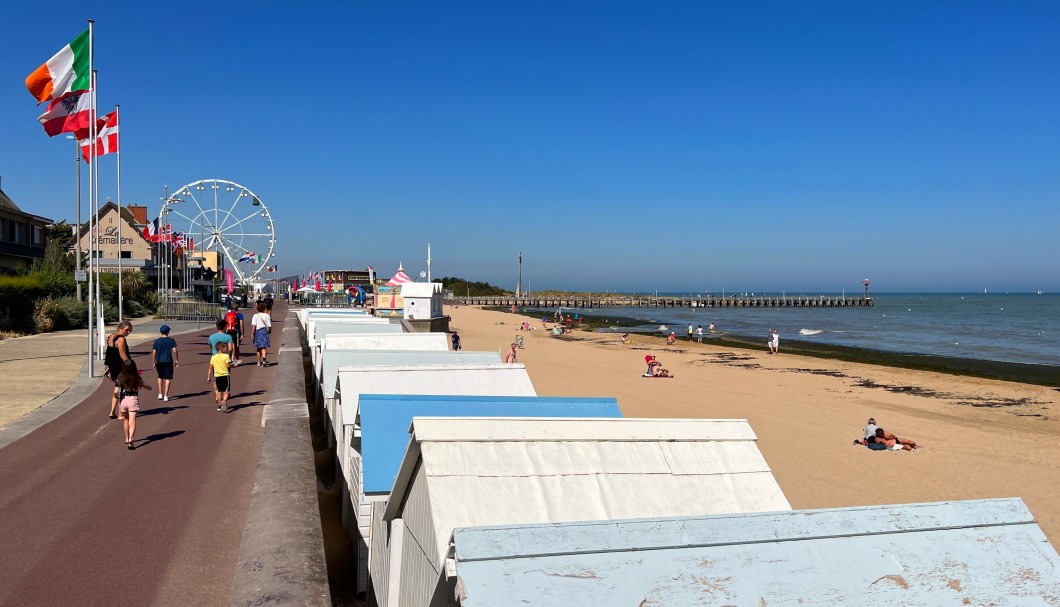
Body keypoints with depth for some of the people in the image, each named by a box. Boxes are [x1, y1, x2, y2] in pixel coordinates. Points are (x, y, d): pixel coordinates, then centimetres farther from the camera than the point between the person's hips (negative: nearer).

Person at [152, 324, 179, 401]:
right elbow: (174, 350, -9)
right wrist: (176, 360, -1)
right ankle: (166, 396, -1)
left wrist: (153, 362, 7)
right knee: (167, 378, 2)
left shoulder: (157, 341, 1)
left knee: (160, 377, 20)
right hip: (168, 361, -2)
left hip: (159, 361, 2)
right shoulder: (171, 340, -3)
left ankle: (160, 394, 20)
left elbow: (154, 352, 0)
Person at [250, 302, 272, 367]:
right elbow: (269, 326, -3)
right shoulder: (267, 316, -3)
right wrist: (270, 331, 16)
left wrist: (252, 333, -6)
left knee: (258, 347, 13)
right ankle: (264, 360, -22)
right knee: (264, 347, -2)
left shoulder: (255, 316, -4)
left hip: (257, 331, 1)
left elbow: (253, 325, -11)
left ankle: (259, 362, 21)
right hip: (265, 331, -1)